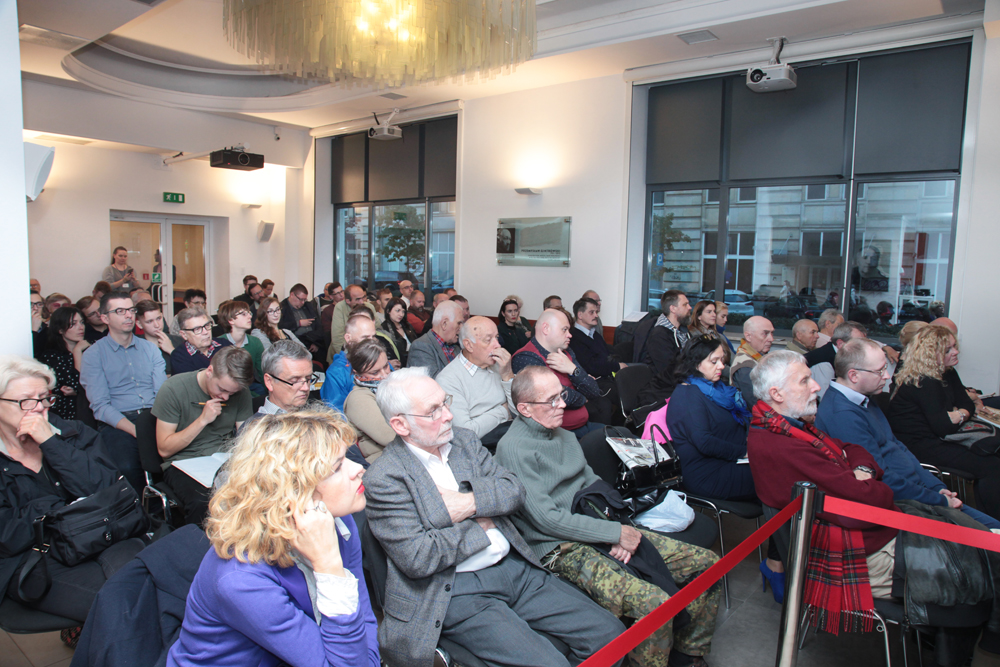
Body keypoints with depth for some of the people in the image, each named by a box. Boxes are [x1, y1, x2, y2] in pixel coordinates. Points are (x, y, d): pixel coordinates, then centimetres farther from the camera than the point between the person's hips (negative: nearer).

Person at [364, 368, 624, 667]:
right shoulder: (383, 479, -11)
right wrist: (481, 526, -8)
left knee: (608, 632, -2)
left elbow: (513, 490, 4)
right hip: (458, 592, -6)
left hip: (516, 567, 6)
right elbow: (416, 558, -18)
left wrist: (470, 502, -15)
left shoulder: (463, 439, 8)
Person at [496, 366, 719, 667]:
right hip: (561, 548, -8)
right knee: (656, 603, -30)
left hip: (599, 530, 9)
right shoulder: (513, 449, -11)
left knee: (708, 563, 0)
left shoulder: (562, 435, 16)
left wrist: (620, 531, -3)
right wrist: (616, 532, -14)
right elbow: (546, 519, -16)